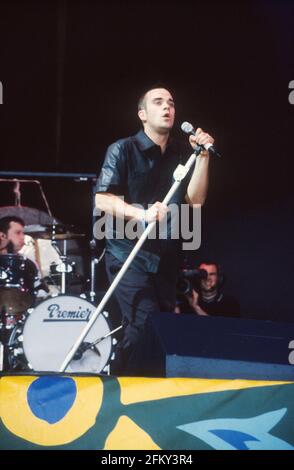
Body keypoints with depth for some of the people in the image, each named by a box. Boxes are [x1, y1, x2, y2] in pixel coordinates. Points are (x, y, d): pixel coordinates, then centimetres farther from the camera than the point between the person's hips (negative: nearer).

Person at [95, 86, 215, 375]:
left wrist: (203, 157, -10)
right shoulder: (123, 150, -4)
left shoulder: (182, 154, 9)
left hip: (165, 258, 6)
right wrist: (142, 214, -27)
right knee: (145, 324, -19)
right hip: (129, 253, -6)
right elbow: (103, 200, -12)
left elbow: (195, 200, -1)